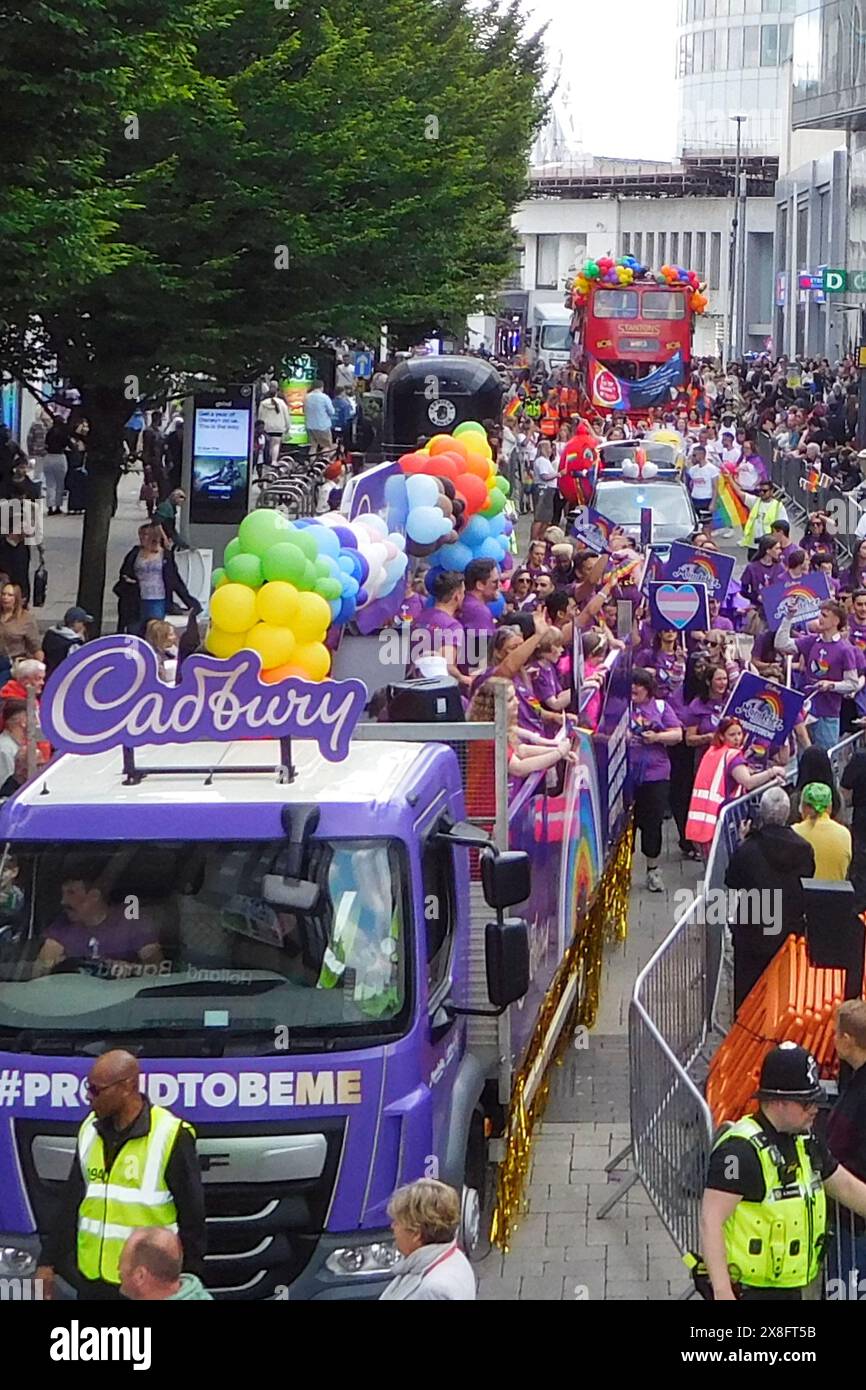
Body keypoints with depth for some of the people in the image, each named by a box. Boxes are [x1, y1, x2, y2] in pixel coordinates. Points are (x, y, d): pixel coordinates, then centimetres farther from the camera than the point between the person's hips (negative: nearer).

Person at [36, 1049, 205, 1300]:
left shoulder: (171, 1136, -12)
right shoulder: (91, 1131, 8)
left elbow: (192, 1215, -9)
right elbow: (70, 1203, 14)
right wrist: (48, 1263, 12)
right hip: (92, 1280, 6)